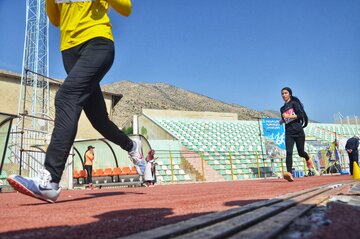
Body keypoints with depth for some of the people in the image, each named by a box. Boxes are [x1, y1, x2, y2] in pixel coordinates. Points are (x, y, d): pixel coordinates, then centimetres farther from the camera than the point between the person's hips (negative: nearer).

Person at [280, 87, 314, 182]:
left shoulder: (294, 103, -1)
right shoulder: (282, 108, 16)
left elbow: (301, 115, -12)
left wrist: (289, 116, -19)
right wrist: (282, 121, 7)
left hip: (298, 131, -4)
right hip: (288, 133, 4)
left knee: (300, 152, 7)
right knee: (288, 152, -15)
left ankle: (308, 159, 43)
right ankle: (289, 173, -23)